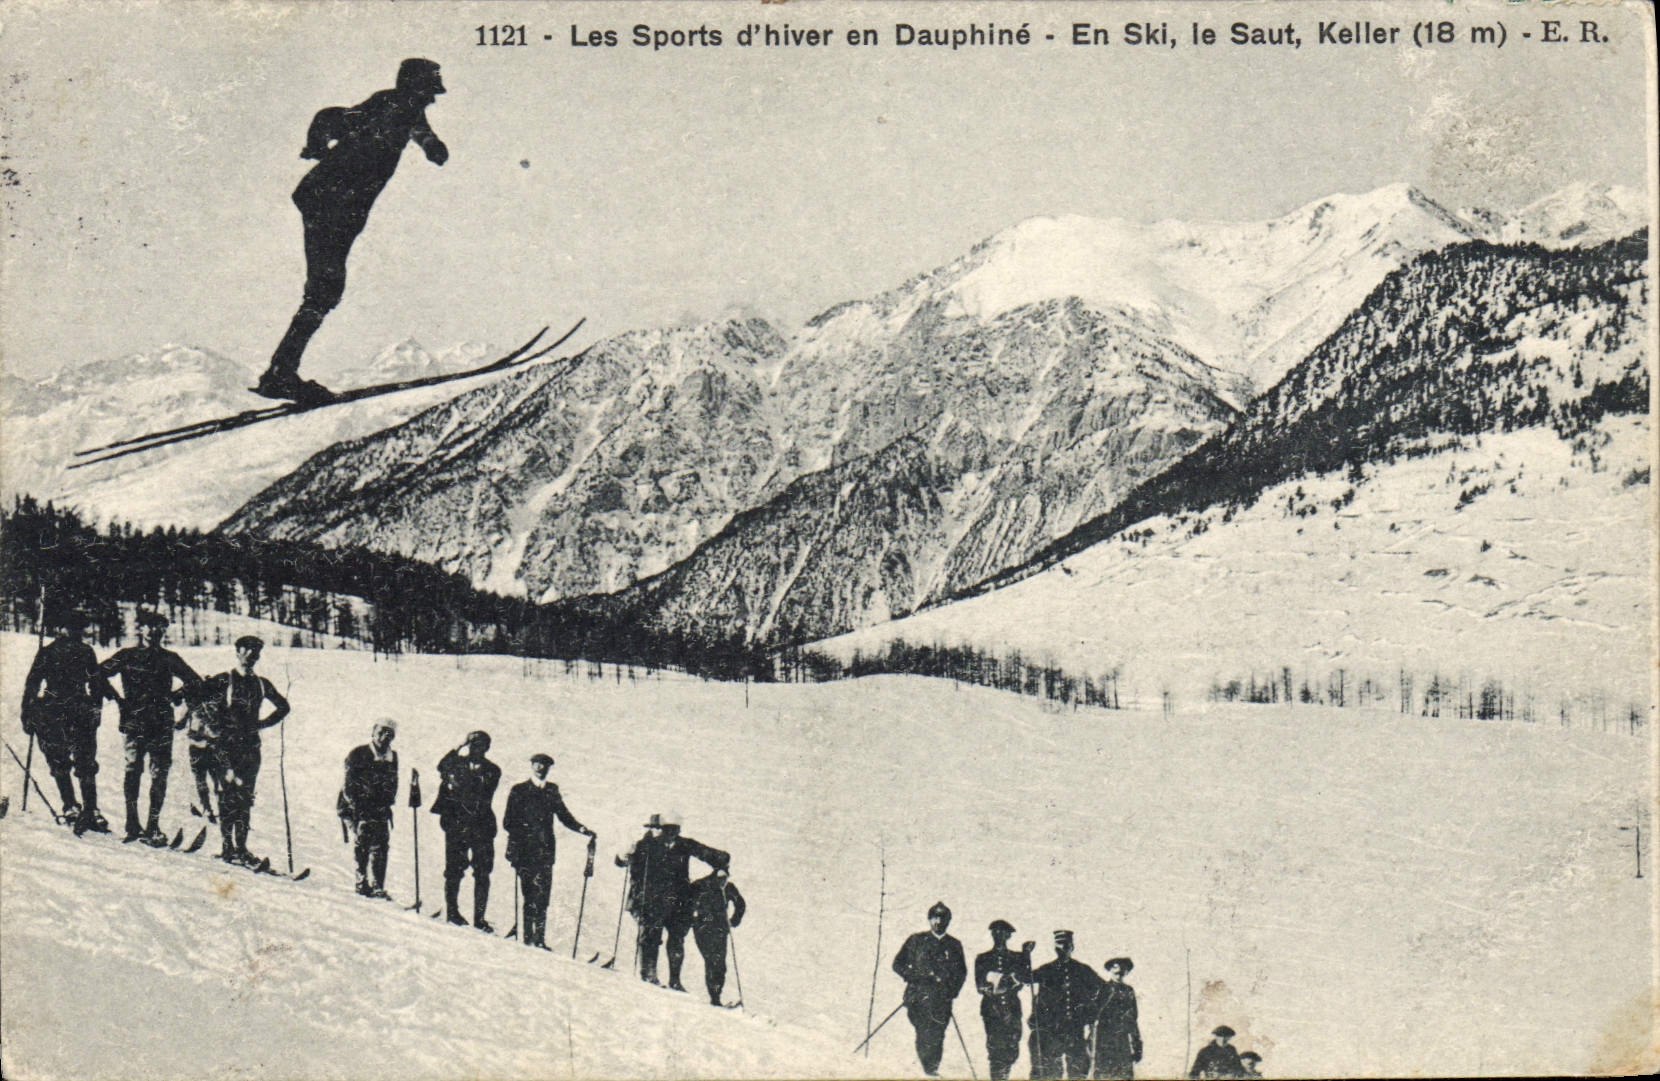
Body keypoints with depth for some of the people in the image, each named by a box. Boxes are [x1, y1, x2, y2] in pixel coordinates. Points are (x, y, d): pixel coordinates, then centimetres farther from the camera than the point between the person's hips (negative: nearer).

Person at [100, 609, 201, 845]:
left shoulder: (169, 659, 12)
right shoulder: (127, 656, 9)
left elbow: (195, 682, 15)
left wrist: (175, 696, 1)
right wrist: (116, 698, 0)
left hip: (161, 725, 1)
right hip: (133, 722, -1)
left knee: (159, 775, -3)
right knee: (132, 771, -4)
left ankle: (152, 827, 2)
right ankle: (132, 824, 5)